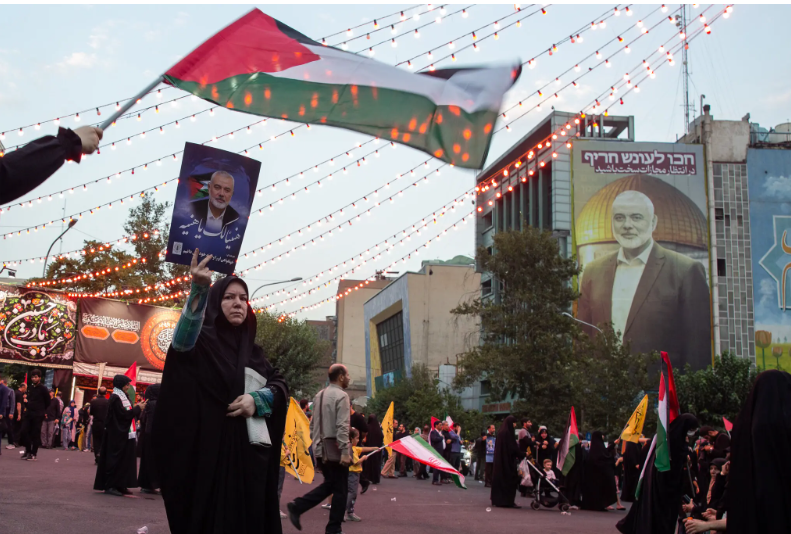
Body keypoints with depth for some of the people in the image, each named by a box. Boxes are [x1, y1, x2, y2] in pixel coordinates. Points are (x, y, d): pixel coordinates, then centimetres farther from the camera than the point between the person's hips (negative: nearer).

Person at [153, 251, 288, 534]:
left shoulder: (253, 351, 17)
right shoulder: (203, 340, 0)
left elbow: (280, 385, 11)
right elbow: (183, 340, -24)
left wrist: (257, 399, -13)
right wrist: (199, 289, -41)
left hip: (251, 453, 5)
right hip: (211, 450, -5)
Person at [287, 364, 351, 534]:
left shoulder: (319, 395, 13)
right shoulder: (341, 396, -13)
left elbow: (313, 424, 17)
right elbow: (342, 427, -21)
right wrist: (345, 452, -23)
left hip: (321, 449, 8)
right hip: (335, 449, -8)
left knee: (329, 484, 20)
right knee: (340, 489, 3)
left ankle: (297, 506, 6)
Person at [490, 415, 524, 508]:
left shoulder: (501, 432, 13)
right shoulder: (508, 433, -16)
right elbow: (513, 447, -18)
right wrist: (523, 454, -9)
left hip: (499, 460, 10)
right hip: (508, 460, -10)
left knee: (499, 479, 11)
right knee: (510, 479, -6)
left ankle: (498, 500, 15)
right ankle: (509, 501, -8)